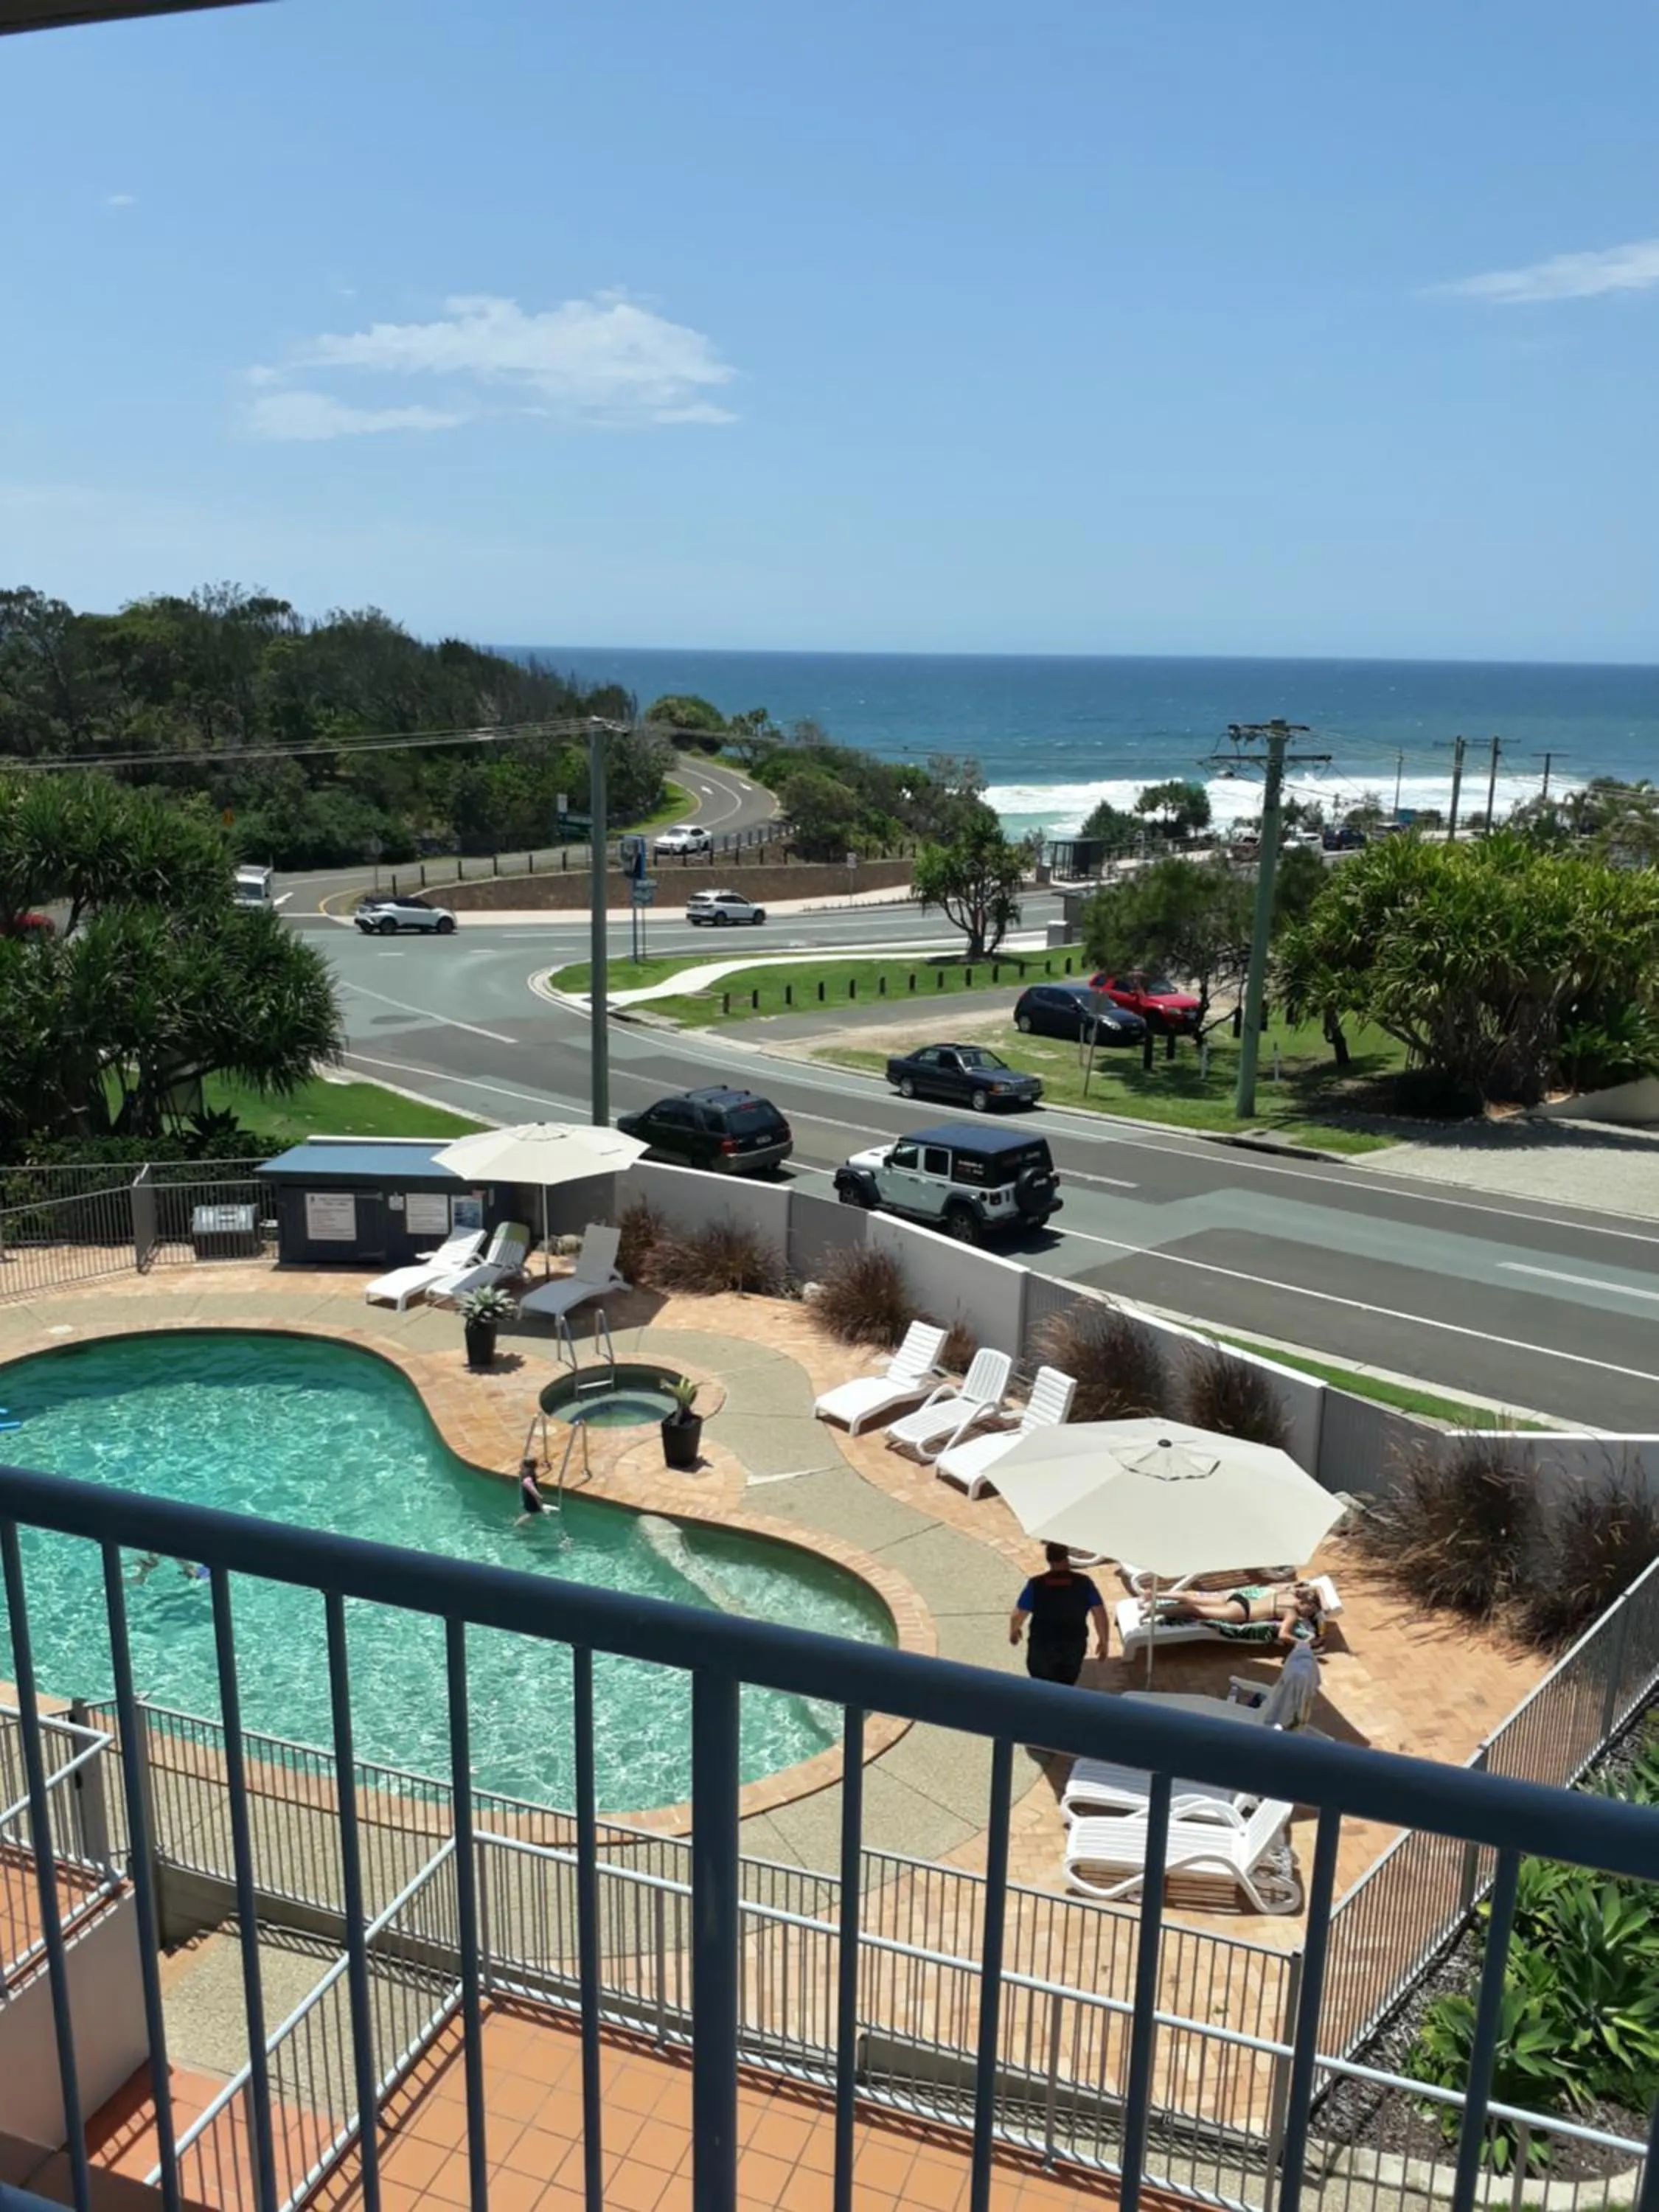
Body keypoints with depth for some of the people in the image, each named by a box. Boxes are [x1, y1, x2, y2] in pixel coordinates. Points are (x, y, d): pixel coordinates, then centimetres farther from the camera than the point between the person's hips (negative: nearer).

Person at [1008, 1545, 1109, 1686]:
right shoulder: (1083, 1583, -6)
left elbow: (1017, 1615, -5)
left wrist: (1013, 1631, 16)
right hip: (1074, 1647, 1)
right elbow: (1100, 1613, -8)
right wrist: (1103, 1641, 5)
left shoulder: (1036, 1584, -8)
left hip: (1042, 1647, -1)